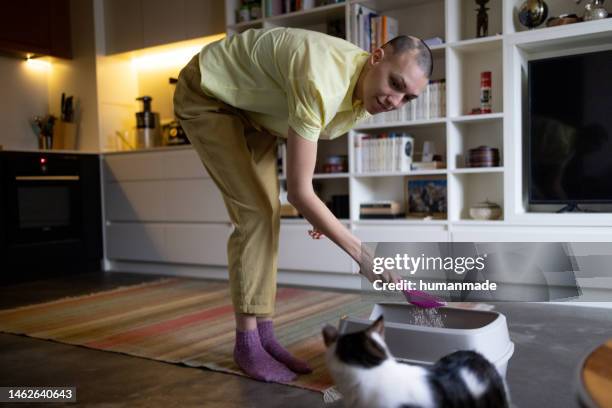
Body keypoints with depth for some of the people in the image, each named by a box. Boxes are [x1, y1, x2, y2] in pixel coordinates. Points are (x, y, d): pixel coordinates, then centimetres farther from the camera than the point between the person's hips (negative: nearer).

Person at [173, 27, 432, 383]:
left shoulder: (367, 94, -11)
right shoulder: (322, 82, -39)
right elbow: (298, 191, -36)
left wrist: (318, 213, -2)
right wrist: (361, 253, -30)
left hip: (252, 105, 8)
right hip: (205, 94, -8)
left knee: (267, 211, 0)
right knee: (254, 212, -16)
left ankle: (265, 334, 8)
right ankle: (246, 342, -5)